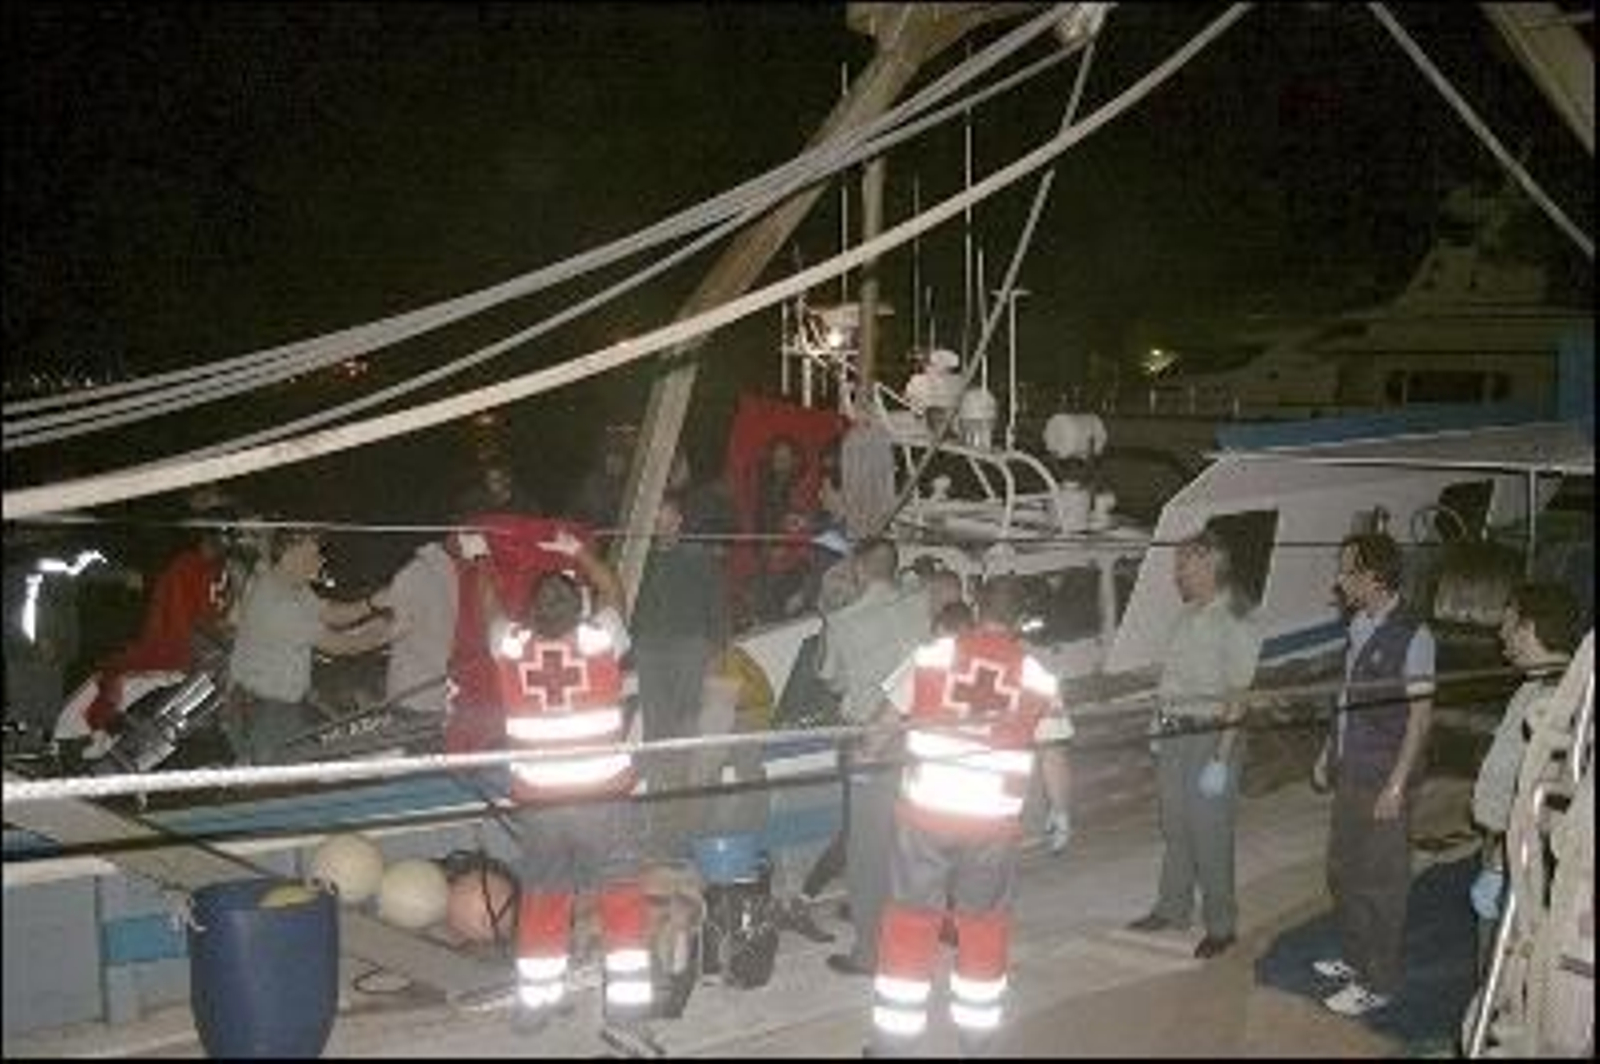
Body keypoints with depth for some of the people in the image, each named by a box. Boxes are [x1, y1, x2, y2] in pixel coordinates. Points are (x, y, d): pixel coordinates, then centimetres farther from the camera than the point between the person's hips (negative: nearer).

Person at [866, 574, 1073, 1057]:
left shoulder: (932, 654, -2)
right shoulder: (1037, 674, 0)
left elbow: (887, 716, 8)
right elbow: (1052, 750, 10)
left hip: (925, 813, 0)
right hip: (994, 823, 1)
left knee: (911, 922, 9)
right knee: (985, 925, 16)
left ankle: (894, 1039, 15)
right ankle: (977, 1036, 26)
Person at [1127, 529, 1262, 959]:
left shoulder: (1234, 625, -16)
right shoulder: (1187, 617, 9)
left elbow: (1237, 700, -19)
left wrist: (1220, 760, -21)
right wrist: (1160, 728, 17)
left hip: (1210, 737, -8)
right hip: (1175, 735, 8)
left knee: (1210, 835, 1)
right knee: (1175, 828, 16)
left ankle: (1220, 926, 14)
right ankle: (1173, 909, 30)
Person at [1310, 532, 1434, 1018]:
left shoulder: (1412, 636, -16)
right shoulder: (1360, 629, 7)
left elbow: (1420, 715, -16)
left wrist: (1397, 785, -18)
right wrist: (1328, 754, 17)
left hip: (1383, 780, -8)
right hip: (1350, 773, 8)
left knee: (1381, 880, 2)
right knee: (1343, 869, 18)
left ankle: (1379, 981, 13)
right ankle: (1355, 958, 34)